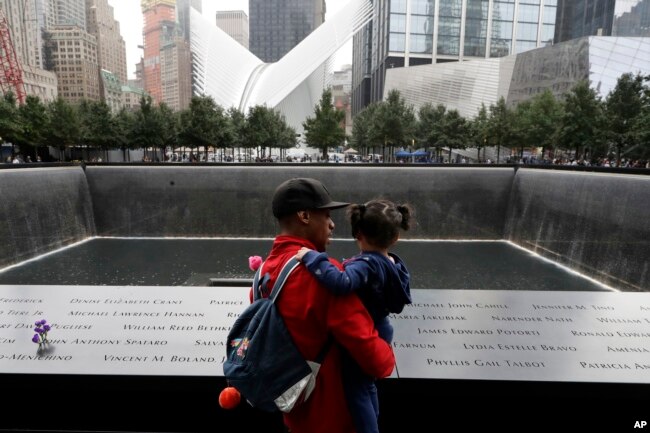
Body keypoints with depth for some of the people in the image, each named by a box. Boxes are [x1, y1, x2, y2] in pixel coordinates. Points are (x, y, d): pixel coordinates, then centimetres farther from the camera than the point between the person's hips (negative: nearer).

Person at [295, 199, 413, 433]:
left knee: (356, 391, 10)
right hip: (378, 333, 9)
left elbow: (342, 282, -50)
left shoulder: (367, 264, -30)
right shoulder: (393, 265, -3)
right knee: (367, 385, 28)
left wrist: (312, 257, -40)